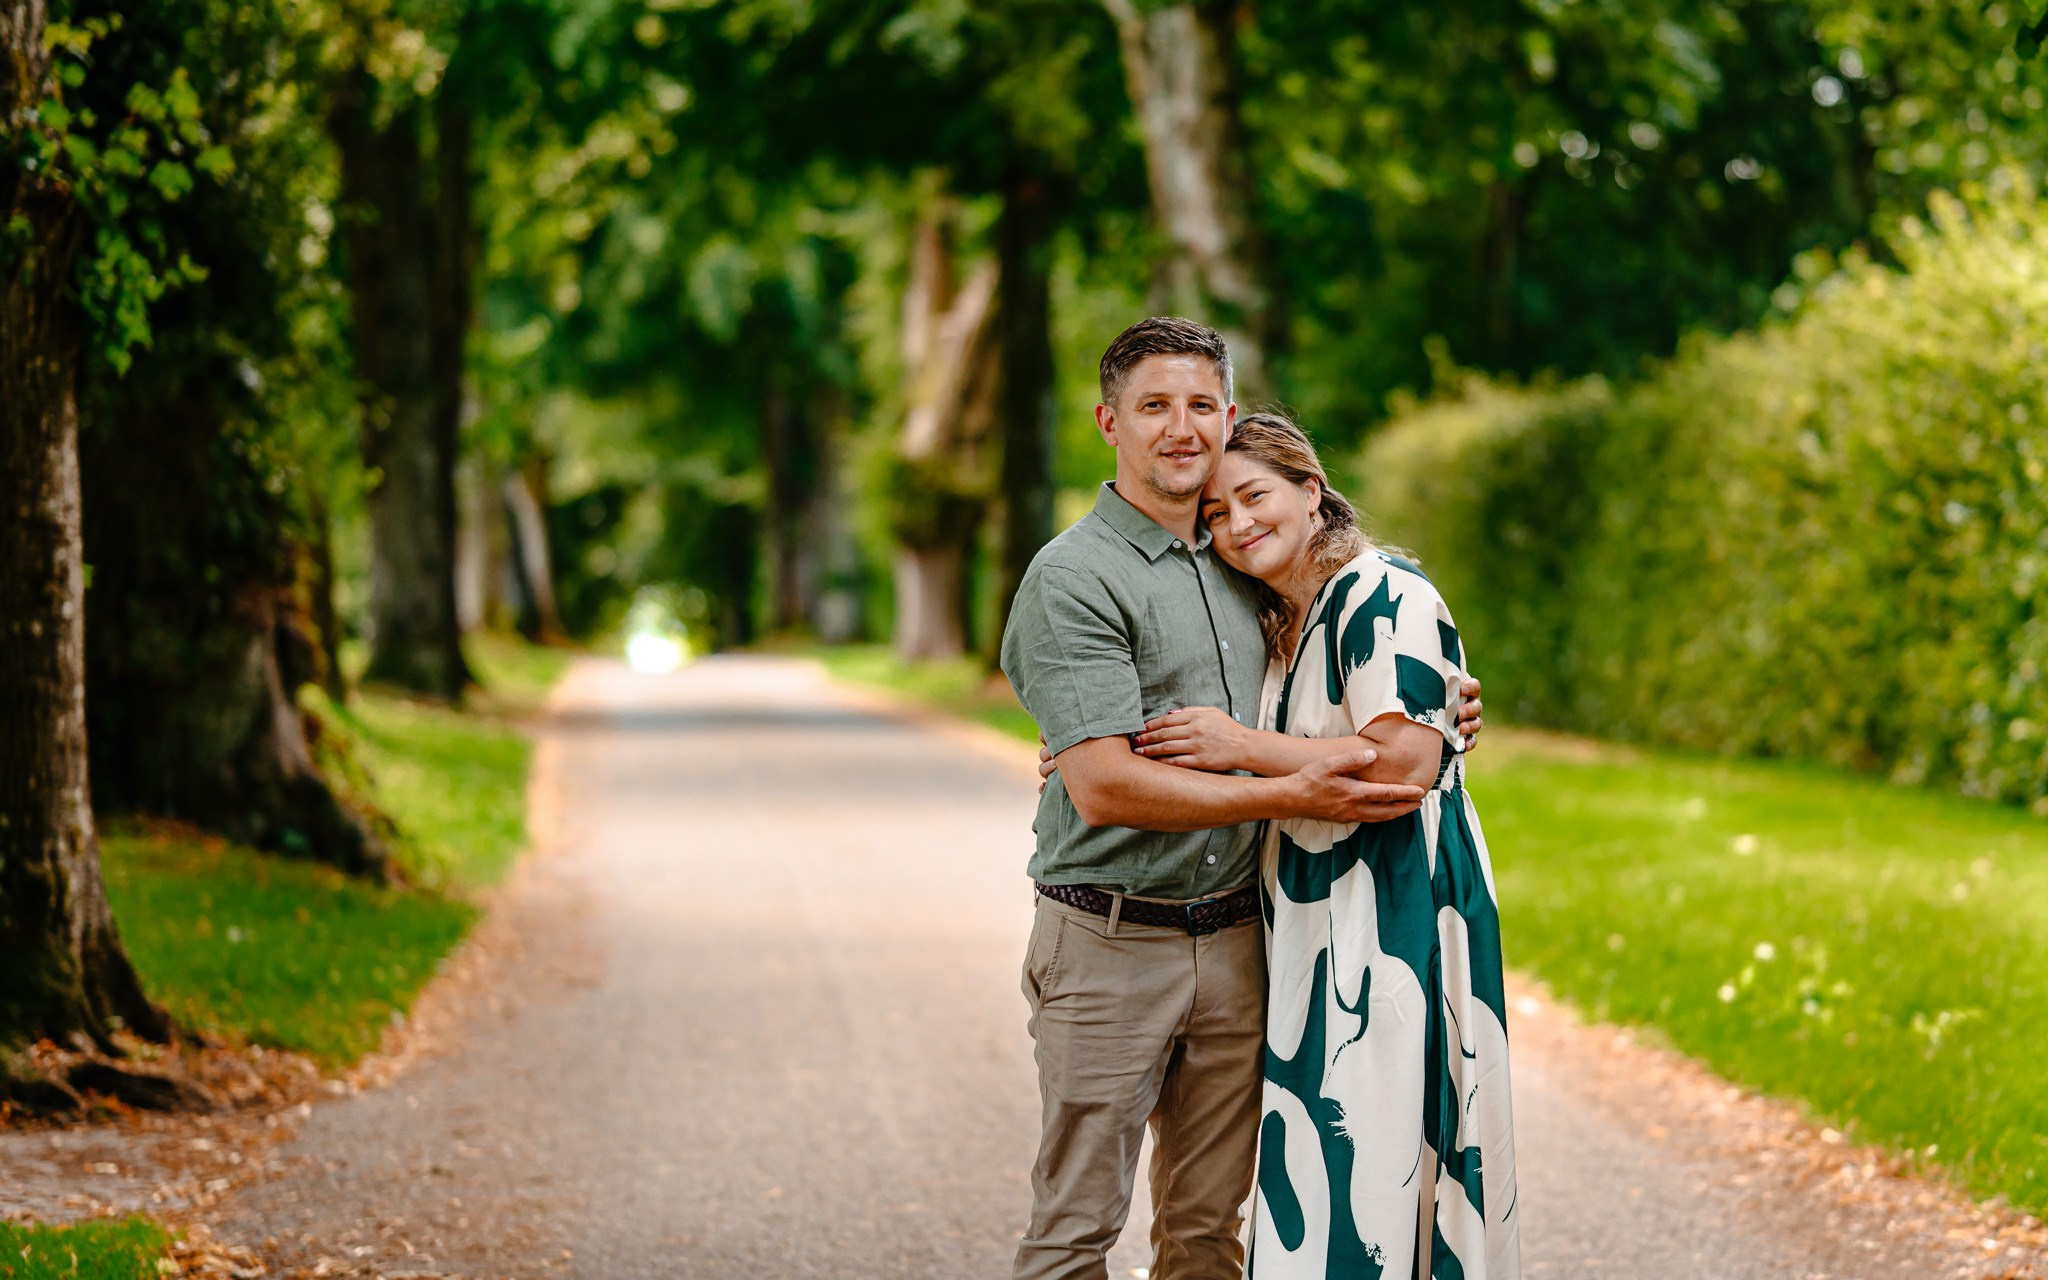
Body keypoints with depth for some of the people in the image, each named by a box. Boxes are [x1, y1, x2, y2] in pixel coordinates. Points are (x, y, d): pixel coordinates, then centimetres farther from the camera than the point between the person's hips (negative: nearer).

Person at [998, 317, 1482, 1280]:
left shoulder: (1238, 562, 12)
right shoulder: (1073, 579, -11)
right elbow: (1103, 787, -20)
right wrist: (1290, 796, -23)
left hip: (1233, 940, 7)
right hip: (1109, 944, -6)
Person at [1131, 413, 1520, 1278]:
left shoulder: (1381, 595, -11)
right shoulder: (1278, 625, 17)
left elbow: (1404, 762, -21)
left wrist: (1242, 747, -16)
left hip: (1393, 929, -9)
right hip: (1314, 930, 9)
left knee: (1372, 1172, -9)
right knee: (1316, 1177, 9)